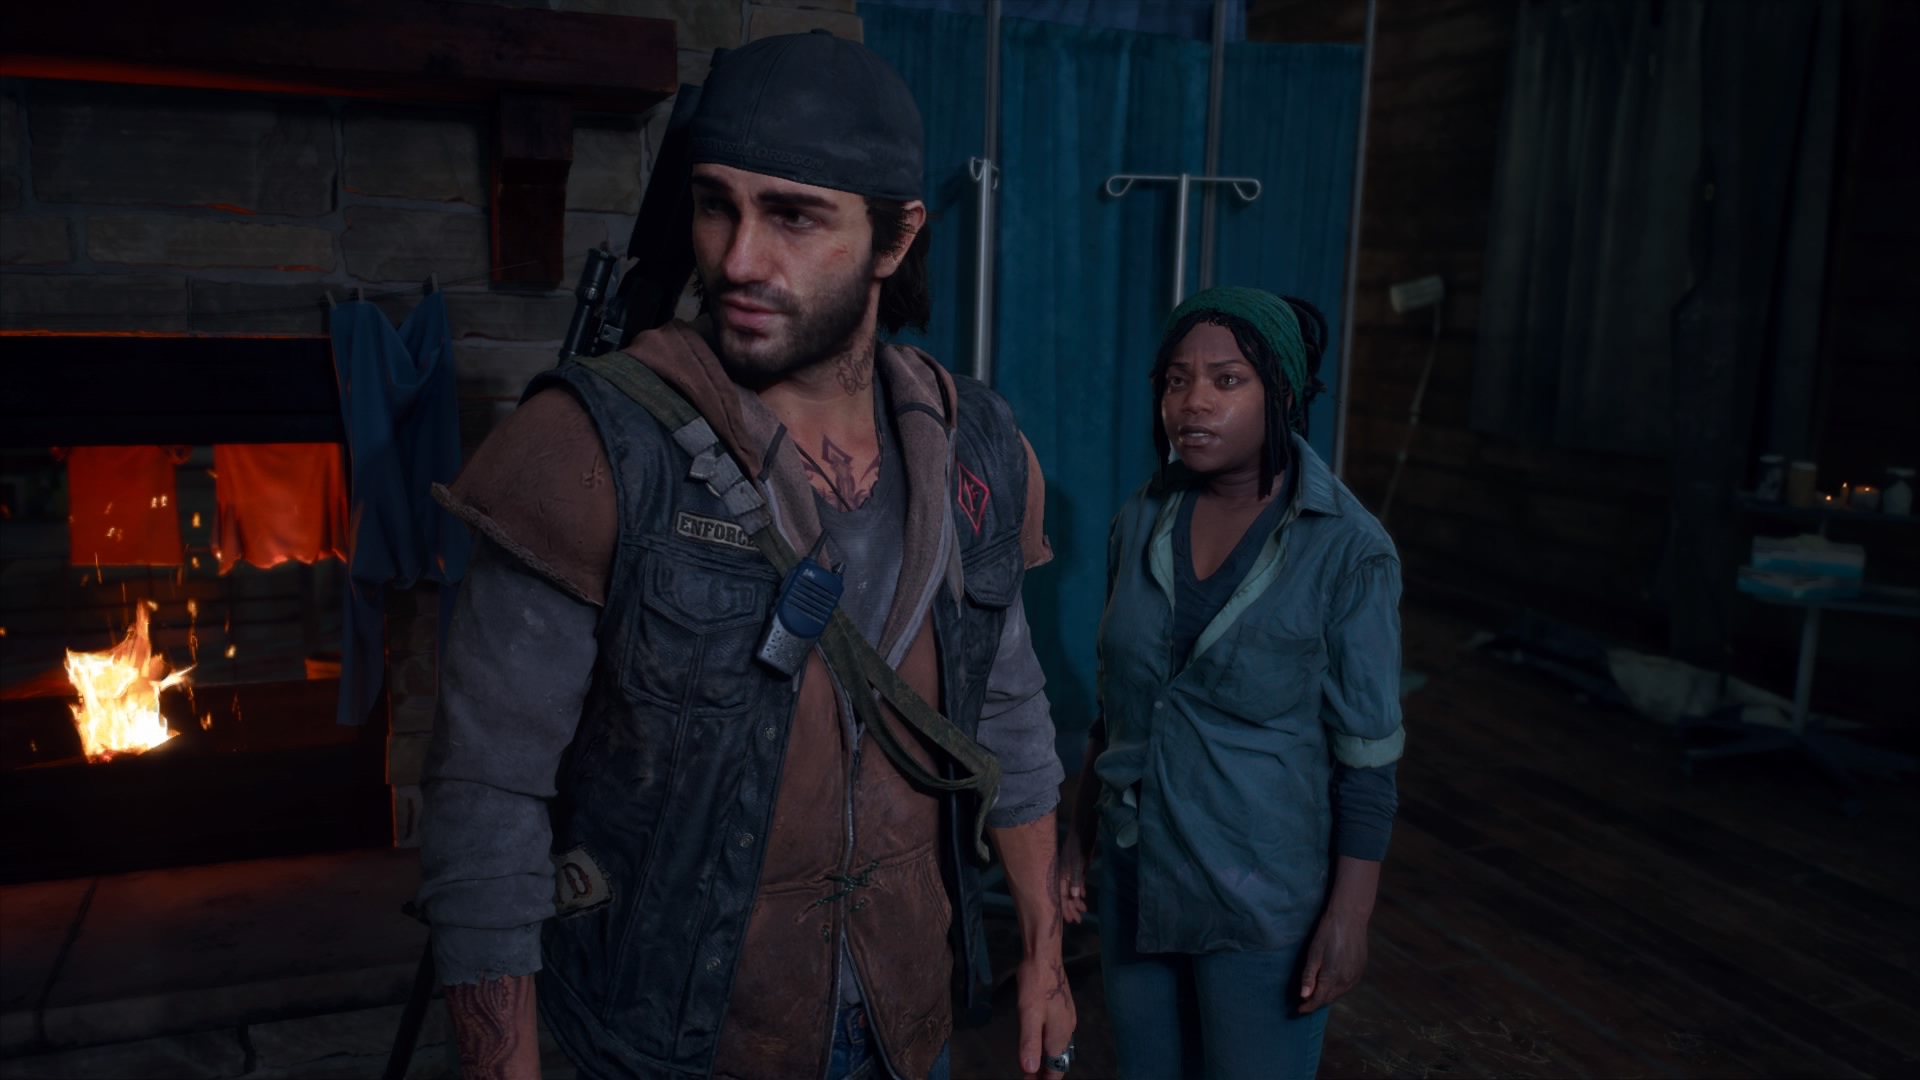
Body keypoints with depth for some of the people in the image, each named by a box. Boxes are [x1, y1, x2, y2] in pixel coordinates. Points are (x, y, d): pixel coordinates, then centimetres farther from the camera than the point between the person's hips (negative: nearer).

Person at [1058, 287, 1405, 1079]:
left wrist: (1349, 913, -12)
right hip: (1135, 875, 5)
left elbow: (1368, 752, -12)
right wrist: (1081, 835, 10)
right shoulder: (1140, 522, -2)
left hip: (1266, 899, -4)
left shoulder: (1348, 550, -16)